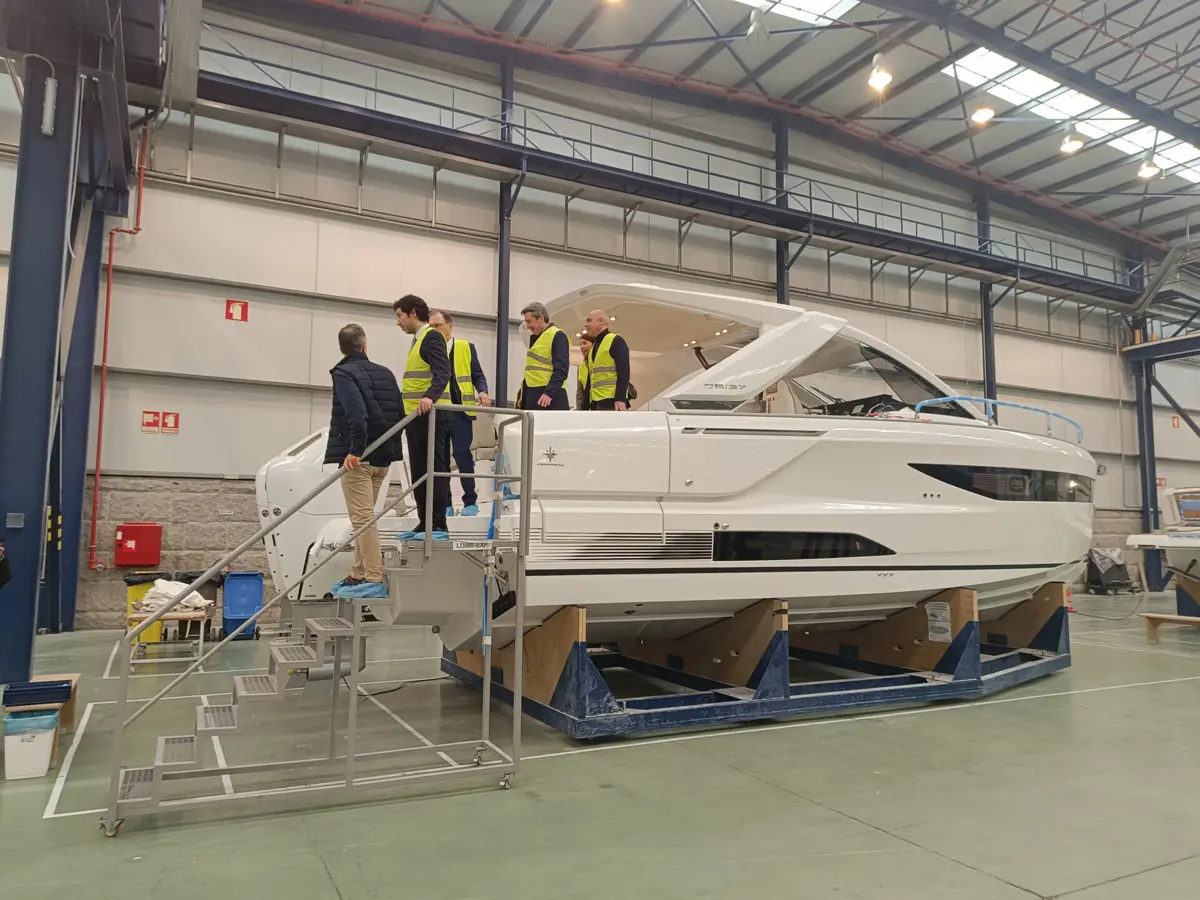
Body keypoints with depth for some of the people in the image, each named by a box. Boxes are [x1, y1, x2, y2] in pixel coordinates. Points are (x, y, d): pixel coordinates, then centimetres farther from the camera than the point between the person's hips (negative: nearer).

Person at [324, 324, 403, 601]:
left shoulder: (343, 373, -8)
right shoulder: (385, 372, 14)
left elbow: (356, 414, -23)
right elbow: (400, 413, 12)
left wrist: (355, 450, -24)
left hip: (358, 457, -7)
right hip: (383, 457, 8)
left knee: (362, 518, -6)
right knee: (365, 517, 16)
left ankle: (374, 580, -6)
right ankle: (359, 575, 22)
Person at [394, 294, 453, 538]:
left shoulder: (432, 337, -7)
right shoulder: (418, 340, 22)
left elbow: (443, 372, -22)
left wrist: (430, 397, -39)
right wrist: (404, 409, 36)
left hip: (430, 415, -10)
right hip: (416, 417, 10)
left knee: (434, 471, -8)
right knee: (419, 472, 11)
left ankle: (439, 527, -5)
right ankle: (425, 525, 17)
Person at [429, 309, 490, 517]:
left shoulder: (466, 347, 7)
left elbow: (478, 376, 5)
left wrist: (482, 392, -14)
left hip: (459, 412, -2)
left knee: (462, 455, -4)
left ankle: (470, 501, 8)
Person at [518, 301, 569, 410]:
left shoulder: (557, 336, -5)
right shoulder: (534, 338, 21)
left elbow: (561, 369, -14)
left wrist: (549, 392, -23)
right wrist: (524, 396, 19)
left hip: (550, 396, -8)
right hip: (532, 395, 8)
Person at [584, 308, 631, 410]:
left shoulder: (616, 341, -2)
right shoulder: (593, 347, 24)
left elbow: (623, 372, -13)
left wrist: (620, 398, -23)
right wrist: (586, 406, 18)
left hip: (612, 400, -9)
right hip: (596, 402, 9)